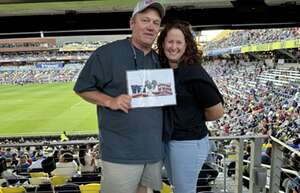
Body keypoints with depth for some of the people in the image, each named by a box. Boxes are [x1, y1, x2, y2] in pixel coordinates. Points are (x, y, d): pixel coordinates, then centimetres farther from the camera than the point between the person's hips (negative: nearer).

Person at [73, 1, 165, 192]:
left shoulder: (158, 60, 11)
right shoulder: (108, 53, -10)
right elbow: (83, 88, -5)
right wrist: (110, 101, -19)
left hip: (154, 148, 6)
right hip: (121, 151, -6)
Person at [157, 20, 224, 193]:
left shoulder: (194, 73, -20)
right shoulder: (162, 68, 1)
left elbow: (217, 111, -16)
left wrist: (194, 119, -2)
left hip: (189, 143, -7)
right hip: (168, 139, 7)